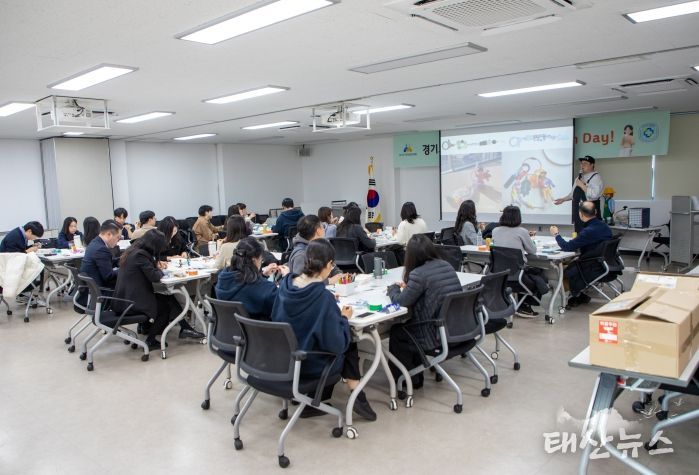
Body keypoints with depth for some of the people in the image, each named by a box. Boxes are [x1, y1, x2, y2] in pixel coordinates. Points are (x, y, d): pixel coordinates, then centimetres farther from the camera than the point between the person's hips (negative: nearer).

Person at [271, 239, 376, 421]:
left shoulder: (286, 283, -10)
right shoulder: (324, 297, -28)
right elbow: (336, 344, -23)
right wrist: (343, 318, -6)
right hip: (310, 364, -6)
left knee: (345, 344, 28)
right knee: (349, 345, 22)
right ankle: (356, 394, 20)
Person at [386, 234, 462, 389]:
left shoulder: (418, 274, -19)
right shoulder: (447, 266, 5)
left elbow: (401, 302, -10)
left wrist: (393, 288, 9)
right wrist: (408, 287, 23)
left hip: (439, 337, -8)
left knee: (396, 332, 17)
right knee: (407, 324, 27)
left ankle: (411, 379, 28)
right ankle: (415, 374, 34)